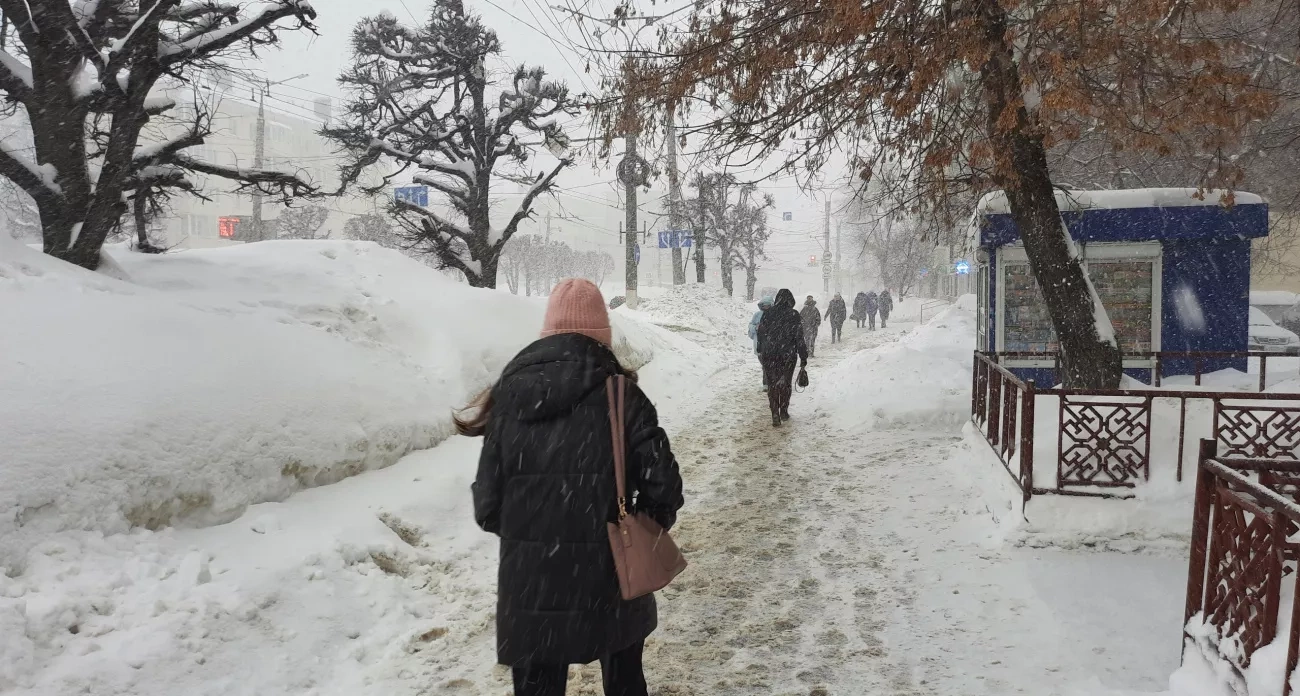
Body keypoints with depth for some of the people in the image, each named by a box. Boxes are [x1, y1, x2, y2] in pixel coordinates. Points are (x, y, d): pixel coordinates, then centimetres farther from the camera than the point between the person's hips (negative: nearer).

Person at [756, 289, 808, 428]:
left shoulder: (767, 314, -1)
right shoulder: (794, 315, -8)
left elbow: (760, 333, 6)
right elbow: (799, 338, -7)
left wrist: (761, 351, 19)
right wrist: (803, 357, -1)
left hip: (769, 356, 1)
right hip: (788, 356, -1)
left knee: (772, 384, 5)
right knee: (785, 383, 16)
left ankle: (775, 415, -4)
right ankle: (784, 412, 25)